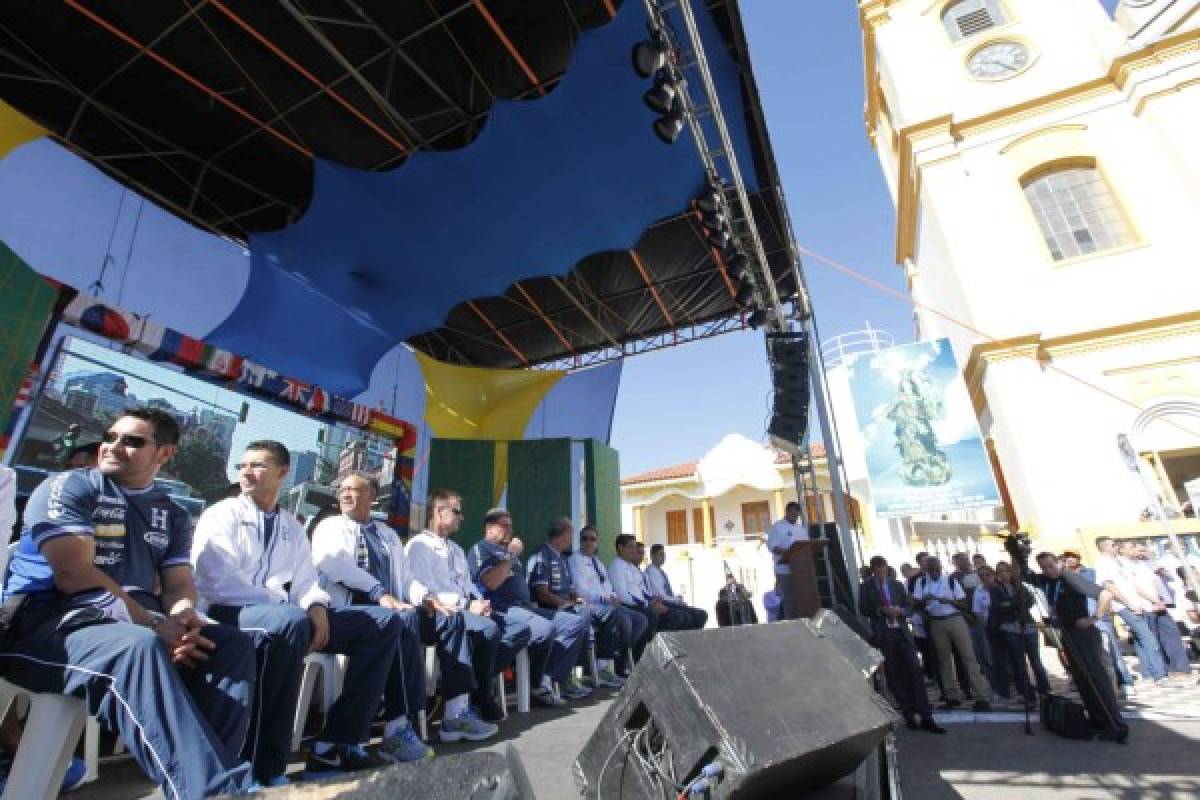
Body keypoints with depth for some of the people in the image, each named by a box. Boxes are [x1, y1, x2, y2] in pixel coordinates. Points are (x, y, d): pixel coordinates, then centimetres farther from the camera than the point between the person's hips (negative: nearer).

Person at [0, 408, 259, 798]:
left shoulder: (172, 514, 16)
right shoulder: (68, 487, 1)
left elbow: (179, 583, 9)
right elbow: (74, 574, -12)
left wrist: (183, 614, -16)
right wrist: (154, 625, -21)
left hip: (138, 623, 6)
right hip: (50, 623, -5)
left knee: (238, 645, -15)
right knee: (141, 648, -37)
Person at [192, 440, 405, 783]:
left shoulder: (291, 526, 19)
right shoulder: (222, 514, 2)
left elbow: (306, 580, 13)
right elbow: (219, 583, -13)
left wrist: (316, 607, -10)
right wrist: (283, 605, -18)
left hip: (284, 614, 6)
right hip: (230, 612, -6)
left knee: (384, 621, -6)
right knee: (293, 621, -41)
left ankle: (337, 744, -12)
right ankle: (264, 765, -27)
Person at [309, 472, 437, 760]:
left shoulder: (388, 534, 24)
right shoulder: (329, 527, 11)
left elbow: (405, 575, 16)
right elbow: (337, 564, -9)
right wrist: (380, 593, -20)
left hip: (390, 609, 5)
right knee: (403, 623, -33)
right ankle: (400, 726, -27)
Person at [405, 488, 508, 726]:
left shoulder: (455, 549, 26)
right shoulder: (419, 545, -1)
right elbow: (422, 589, -12)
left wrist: (479, 602, -2)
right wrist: (468, 605, -17)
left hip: (467, 610, 8)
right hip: (442, 613, -8)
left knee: (520, 630, -9)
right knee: (487, 628, -32)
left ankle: (476, 686, -9)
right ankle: (480, 701, -15)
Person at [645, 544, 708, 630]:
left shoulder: (662, 572, 17)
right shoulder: (651, 571, -10)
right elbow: (660, 595, -17)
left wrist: (678, 599, 0)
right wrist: (676, 600, -11)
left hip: (670, 603, 9)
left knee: (701, 614, 1)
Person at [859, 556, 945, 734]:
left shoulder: (897, 585, 11)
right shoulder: (866, 588, 2)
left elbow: (909, 606, 13)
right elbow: (863, 610, 0)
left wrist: (900, 610, -8)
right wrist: (881, 611, -16)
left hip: (902, 632, 2)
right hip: (882, 636, -2)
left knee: (915, 671, -4)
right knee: (894, 676, 4)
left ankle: (926, 718, 1)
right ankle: (909, 715, 15)